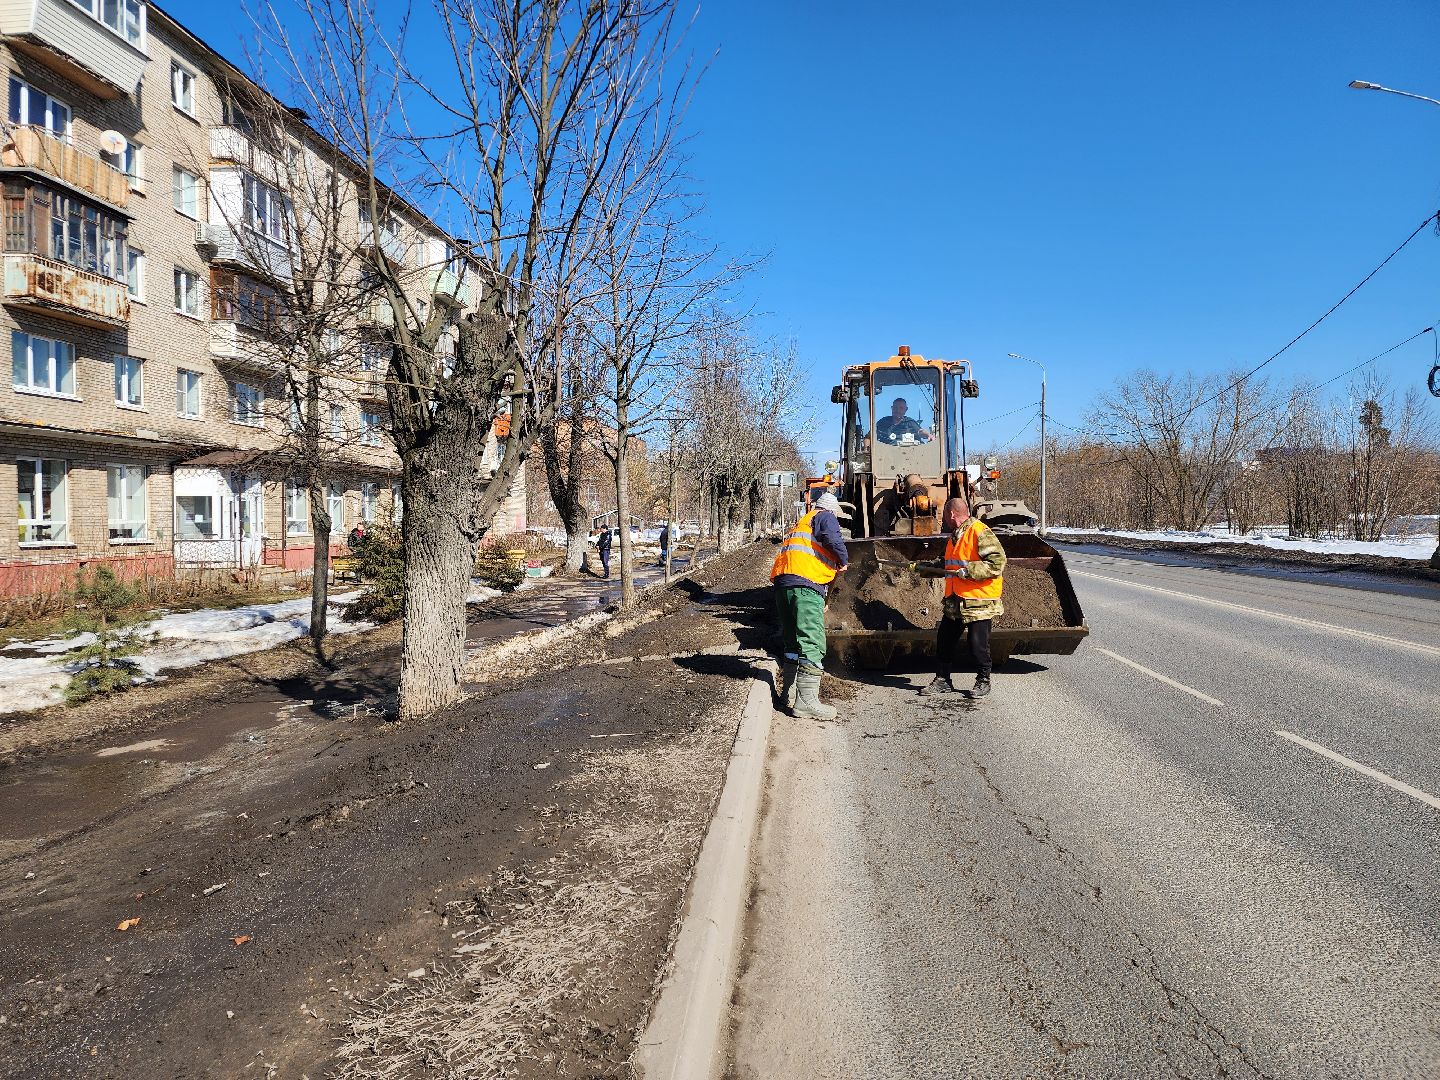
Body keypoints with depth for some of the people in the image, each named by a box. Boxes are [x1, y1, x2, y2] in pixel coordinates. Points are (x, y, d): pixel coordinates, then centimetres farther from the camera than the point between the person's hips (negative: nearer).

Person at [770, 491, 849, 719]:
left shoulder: (801, 523, 34)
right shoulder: (826, 517, 9)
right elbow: (832, 538, -13)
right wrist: (843, 561, 5)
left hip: (782, 582, 9)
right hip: (806, 583, -9)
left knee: (792, 641, 17)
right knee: (812, 643, -11)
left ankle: (789, 693, 24)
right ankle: (806, 700, -16)